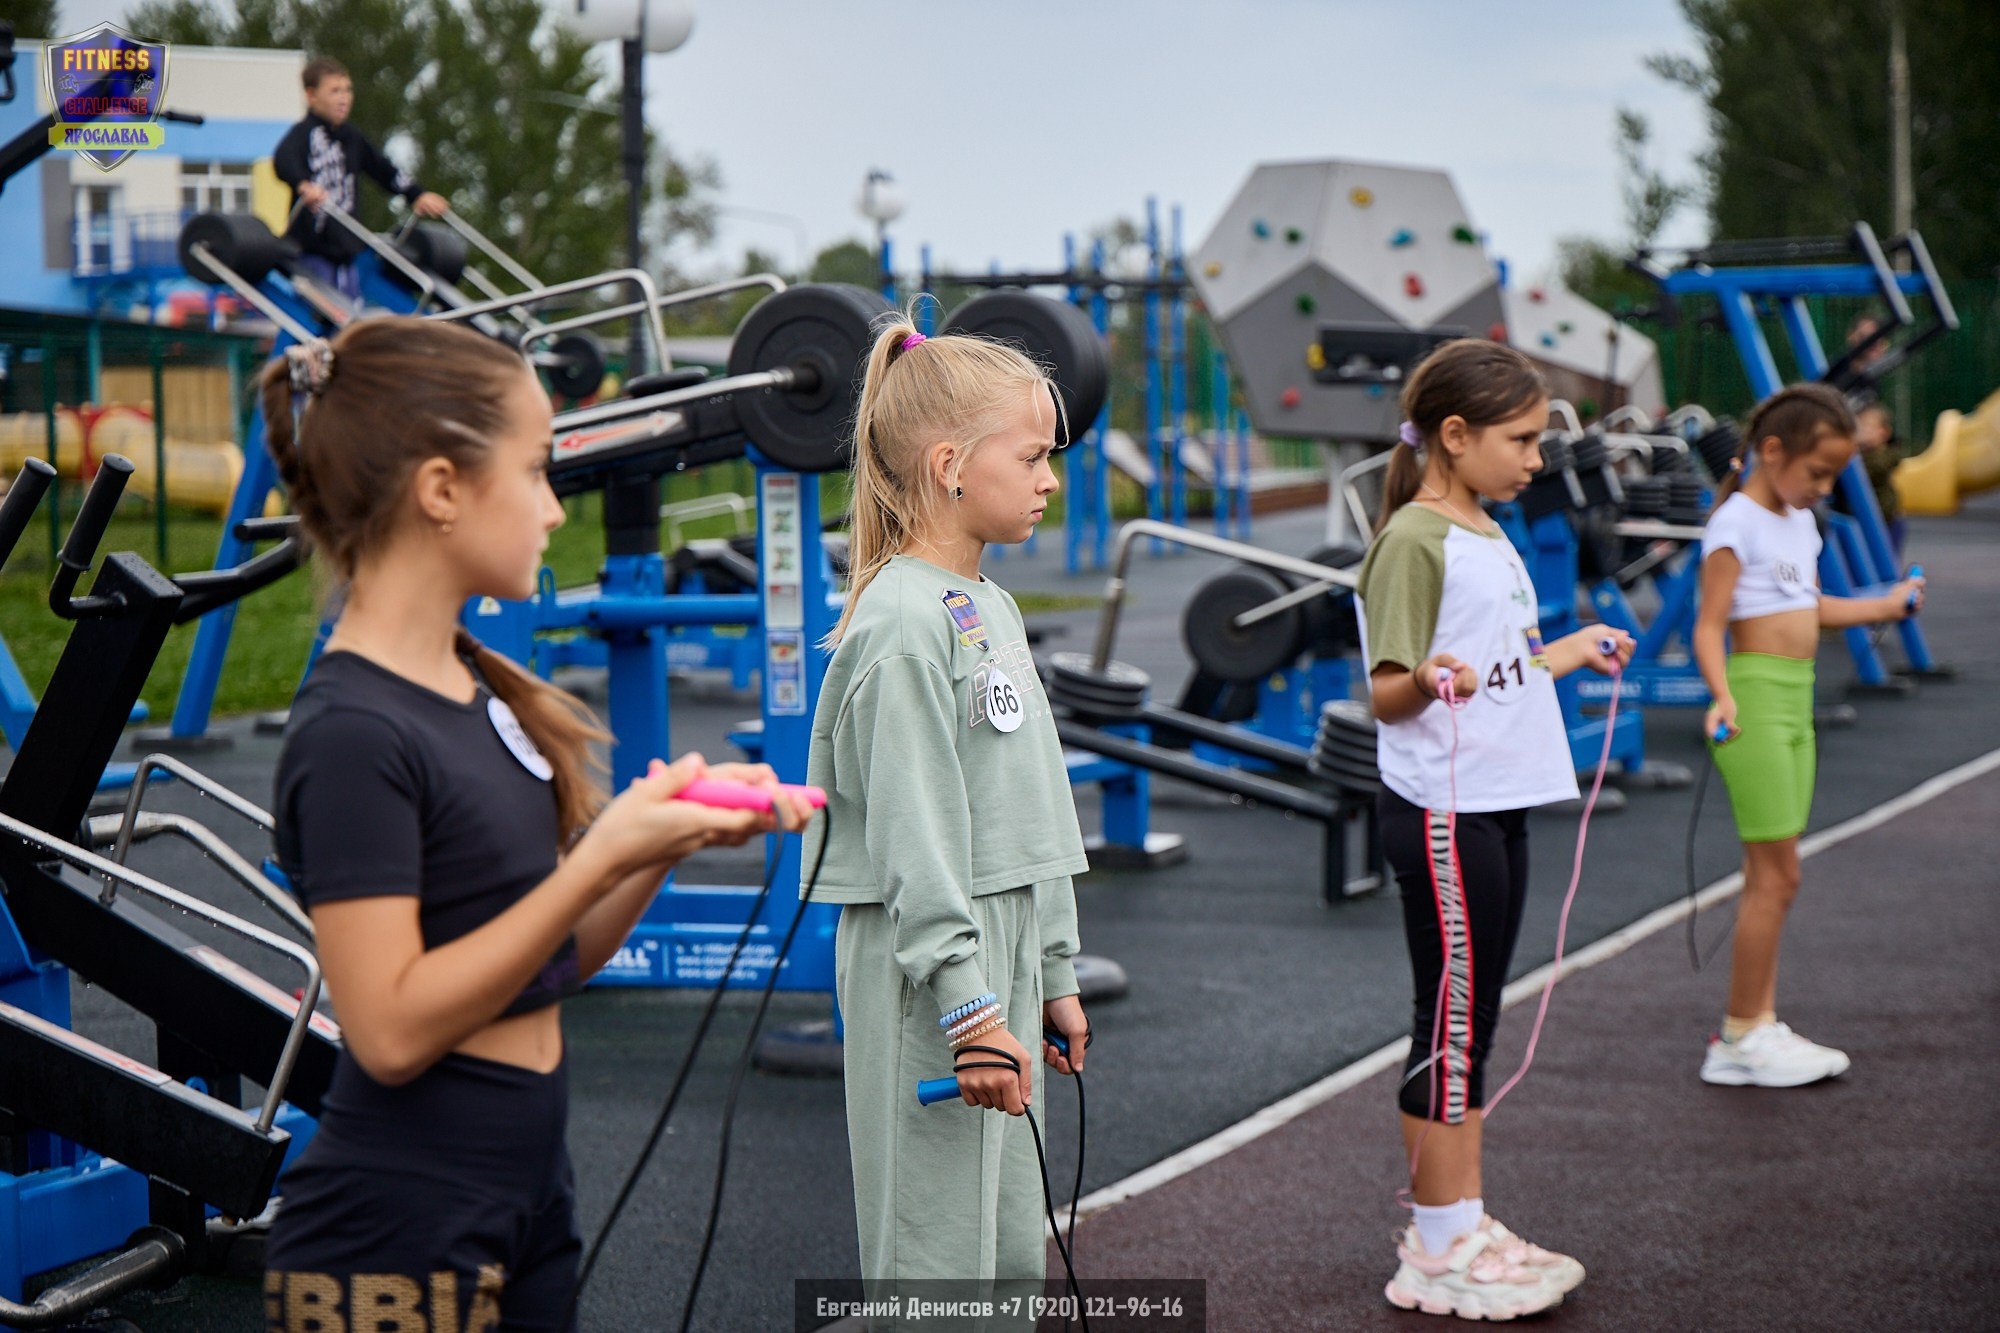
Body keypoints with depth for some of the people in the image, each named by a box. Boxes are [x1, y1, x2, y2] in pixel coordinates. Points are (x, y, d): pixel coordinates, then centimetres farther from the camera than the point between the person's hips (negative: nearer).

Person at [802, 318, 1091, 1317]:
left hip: (1002, 948, 9)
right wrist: (969, 1005, -22)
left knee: (1012, 1245, 14)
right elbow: (913, 833, -20)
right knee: (939, 1253, -4)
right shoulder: (903, 624, -16)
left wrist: (1053, 975, 20)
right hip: (927, 967, -9)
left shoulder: (992, 608, 14)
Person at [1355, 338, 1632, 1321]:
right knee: (1451, 1021, -3)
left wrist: (1569, 653, 33)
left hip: (1498, 808, 9)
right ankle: (1437, 1253, 5)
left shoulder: (1488, 536, 15)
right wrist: (1429, 681, -38)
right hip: (1442, 811, -9)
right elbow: (1387, 692, -17)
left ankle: (1463, 1227, 22)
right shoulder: (1413, 539, -13)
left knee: (1472, 1022, 13)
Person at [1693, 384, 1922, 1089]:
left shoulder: (1800, 523, 15)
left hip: (1797, 702, 9)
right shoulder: (1736, 523, -11)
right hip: (1757, 698, -9)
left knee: (1772, 875, 9)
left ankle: (1757, 1026, 15)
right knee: (1776, 874, -9)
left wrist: (1885, 605, 37)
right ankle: (1740, 1037, -2)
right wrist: (1722, 698, -32)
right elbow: (1709, 626, -17)